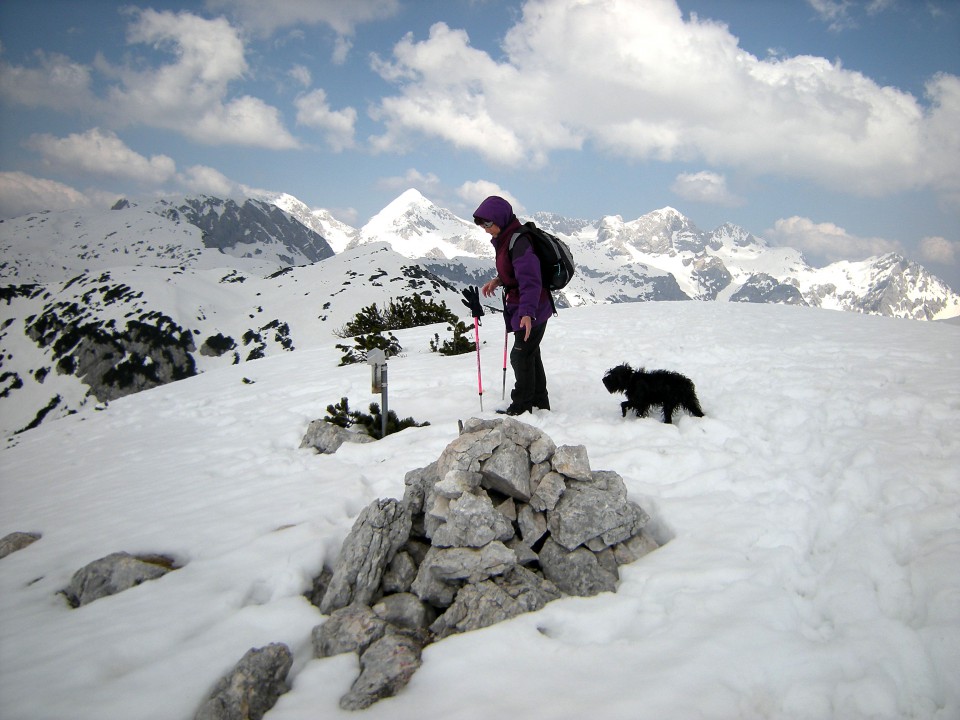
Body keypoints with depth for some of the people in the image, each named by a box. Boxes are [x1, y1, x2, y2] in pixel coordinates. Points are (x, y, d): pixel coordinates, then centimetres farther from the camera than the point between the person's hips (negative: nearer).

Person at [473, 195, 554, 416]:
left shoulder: (519, 242, -24)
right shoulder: (505, 239, 8)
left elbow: (530, 280, -33)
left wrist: (527, 313, -42)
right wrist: (498, 281, 7)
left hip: (531, 309, -11)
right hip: (523, 308, 11)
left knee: (521, 356, -2)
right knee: (530, 355, 19)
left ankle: (521, 407, 9)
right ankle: (539, 402, 32)